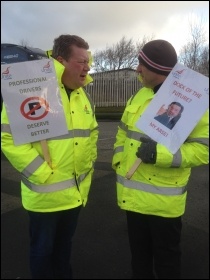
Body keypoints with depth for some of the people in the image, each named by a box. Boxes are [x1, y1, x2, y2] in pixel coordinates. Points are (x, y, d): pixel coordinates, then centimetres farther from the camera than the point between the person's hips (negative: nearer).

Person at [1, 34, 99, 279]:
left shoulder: (83, 95, 6)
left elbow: (92, 131, 18)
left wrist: (89, 164, 9)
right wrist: (42, 175, -21)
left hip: (76, 191, 6)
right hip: (46, 193, -6)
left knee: (64, 244, 25)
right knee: (42, 249, 15)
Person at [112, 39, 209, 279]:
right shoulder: (139, 96, 8)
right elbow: (123, 132, 17)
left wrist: (160, 153, -29)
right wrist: (118, 160, 6)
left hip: (164, 201, -6)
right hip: (133, 195, 6)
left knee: (166, 259, 15)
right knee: (139, 255, 24)